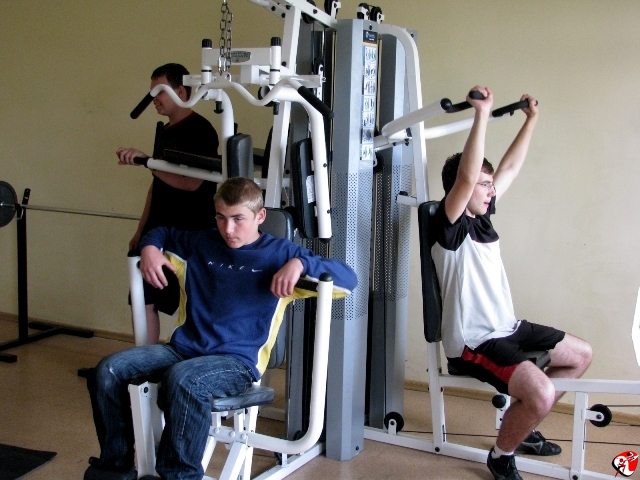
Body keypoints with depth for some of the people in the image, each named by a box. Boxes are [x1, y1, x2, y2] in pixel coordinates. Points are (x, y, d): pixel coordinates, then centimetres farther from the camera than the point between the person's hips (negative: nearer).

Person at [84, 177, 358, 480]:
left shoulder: (279, 253, 1)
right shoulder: (201, 244, 16)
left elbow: (348, 280, -6)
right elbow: (163, 233, 36)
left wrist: (301, 263, -24)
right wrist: (149, 247, 12)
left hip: (238, 361, -6)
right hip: (183, 349, 6)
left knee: (182, 379, -37)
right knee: (109, 370, -14)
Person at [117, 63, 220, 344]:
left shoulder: (199, 130, -11)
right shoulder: (166, 132, 16)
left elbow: (191, 182, -24)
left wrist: (146, 161, -27)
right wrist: (141, 231, 19)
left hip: (190, 237, -9)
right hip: (159, 233, 9)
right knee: (144, 300, 10)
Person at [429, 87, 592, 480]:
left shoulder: (482, 215, 9)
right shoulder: (449, 226, -16)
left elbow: (511, 167, 18)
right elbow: (466, 176, -33)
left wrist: (532, 119, 21)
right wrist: (482, 114, -36)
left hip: (507, 328, 10)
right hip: (473, 341, -10)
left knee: (581, 354, 21)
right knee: (541, 393, -30)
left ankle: (522, 425, 27)